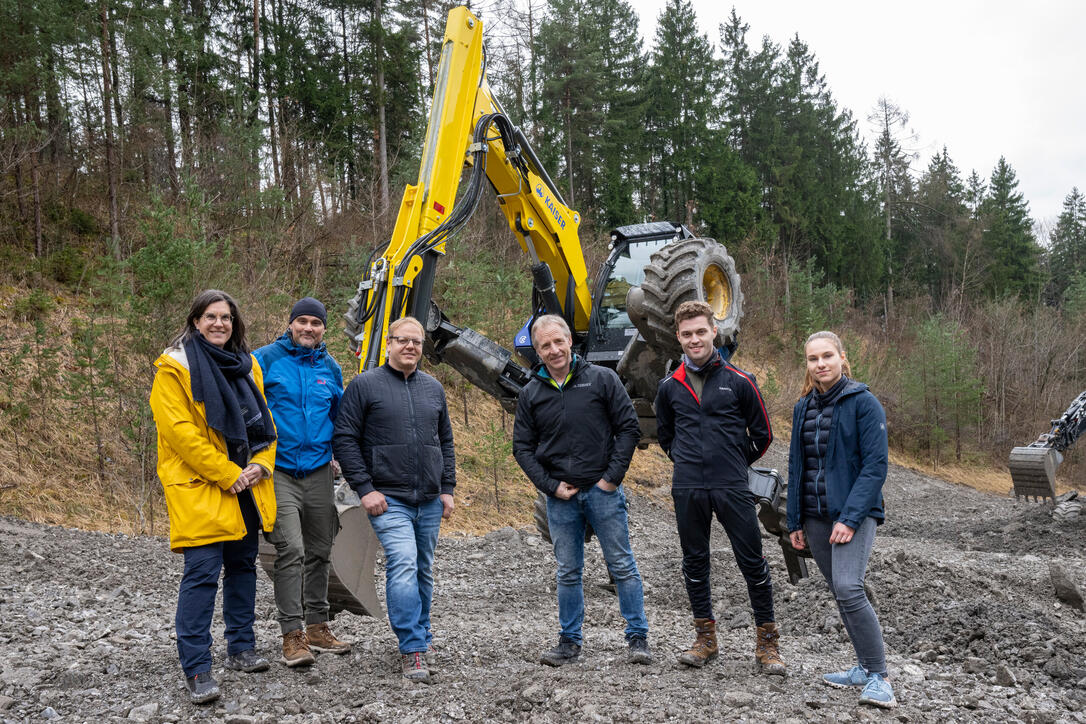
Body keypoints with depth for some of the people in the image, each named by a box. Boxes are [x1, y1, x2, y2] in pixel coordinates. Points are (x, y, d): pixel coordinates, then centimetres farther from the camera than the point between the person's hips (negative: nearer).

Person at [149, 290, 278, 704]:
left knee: (243, 565, 14)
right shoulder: (175, 367, -6)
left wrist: (260, 465, -3)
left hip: (247, 488, 7)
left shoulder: (246, 365, 14)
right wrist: (227, 474, -16)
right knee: (202, 573, -10)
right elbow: (180, 431, -14)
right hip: (200, 488, -6)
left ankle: (241, 649, 28)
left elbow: (264, 421, 15)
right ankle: (196, 670, -3)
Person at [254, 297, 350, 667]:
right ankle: (293, 635, -5)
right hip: (279, 471, -5)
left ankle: (317, 627, 24)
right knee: (291, 550, -13)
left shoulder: (330, 368, 10)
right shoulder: (265, 359, -4)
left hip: (319, 471, 5)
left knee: (319, 552, 11)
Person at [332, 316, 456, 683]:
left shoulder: (434, 388, 13)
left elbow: (445, 442, 19)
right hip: (388, 499, -5)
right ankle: (413, 648, -12)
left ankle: (420, 637, 28)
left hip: (429, 501, 5)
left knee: (423, 571, 13)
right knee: (403, 565, -17)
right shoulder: (365, 385, -3)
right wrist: (365, 488, -11)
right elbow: (344, 439, -4)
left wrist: (447, 488, 11)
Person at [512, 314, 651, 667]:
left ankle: (638, 638, 13)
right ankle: (570, 642, 21)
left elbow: (629, 428, -2)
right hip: (560, 496, 2)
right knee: (568, 572, 10)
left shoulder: (602, 379, -2)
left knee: (622, 566, 3)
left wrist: (612, 477, -8)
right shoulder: (531, 394, 5)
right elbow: (522, 447, 7)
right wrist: (550, 486, -4)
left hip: (603, 491, -2)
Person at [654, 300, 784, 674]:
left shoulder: (739, 381, -2)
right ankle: (706, 638, 24)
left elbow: (762, 434, 8)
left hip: (732, 488, -3)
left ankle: (767, 642, 13)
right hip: (687, 489, 3)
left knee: (753, 562, 0)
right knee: (694, 562, 10)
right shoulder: (670, 387, 6)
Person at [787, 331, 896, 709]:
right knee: (840, 592, 11)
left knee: (848, 589, -20)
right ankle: (865, 667, 25)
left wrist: (850, 518, -20)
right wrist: (795, 522, 11)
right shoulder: (803, 408, 10)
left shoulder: (864, 403, -8)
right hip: (815, 517, 6)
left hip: (854, 513, -6)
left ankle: (878, 677, -10)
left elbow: (875, 466, -13)